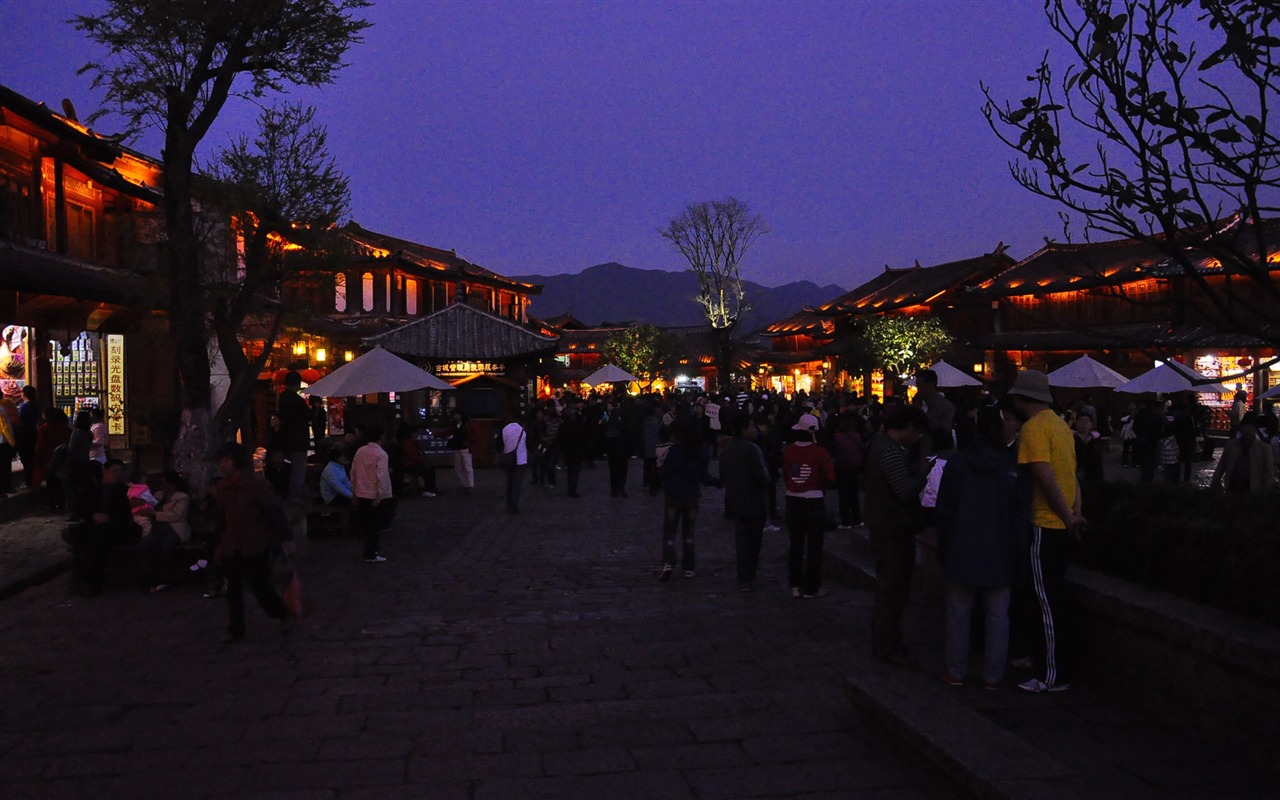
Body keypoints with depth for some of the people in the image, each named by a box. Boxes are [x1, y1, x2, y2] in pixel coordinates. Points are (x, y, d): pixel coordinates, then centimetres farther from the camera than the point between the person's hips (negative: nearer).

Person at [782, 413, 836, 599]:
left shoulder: (788, 451, -3)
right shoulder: (820, 452, -14)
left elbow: (785, 476, 6)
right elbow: (831, 478, -11)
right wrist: (818, 483, 6)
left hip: (792, 501, 4)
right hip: (813, 502, -4)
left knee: (795, 544, 14)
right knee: (814, 546, 6)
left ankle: (796, 586, 16)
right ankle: (811, 588, 11)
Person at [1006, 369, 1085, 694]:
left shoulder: (1033, 428, -15)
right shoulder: (1059, 424, 13)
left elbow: (1045, 477, -21)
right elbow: (1071, 473, 13)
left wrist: (1068, 518, -15)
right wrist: (1075, 512, 8)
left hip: (1046, 526, -9)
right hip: (1062, 526, 9)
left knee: (1048, 601, -2)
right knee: (1050, 597, 18)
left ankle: (1055, 675, 5)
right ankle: (1041, 657, 29)